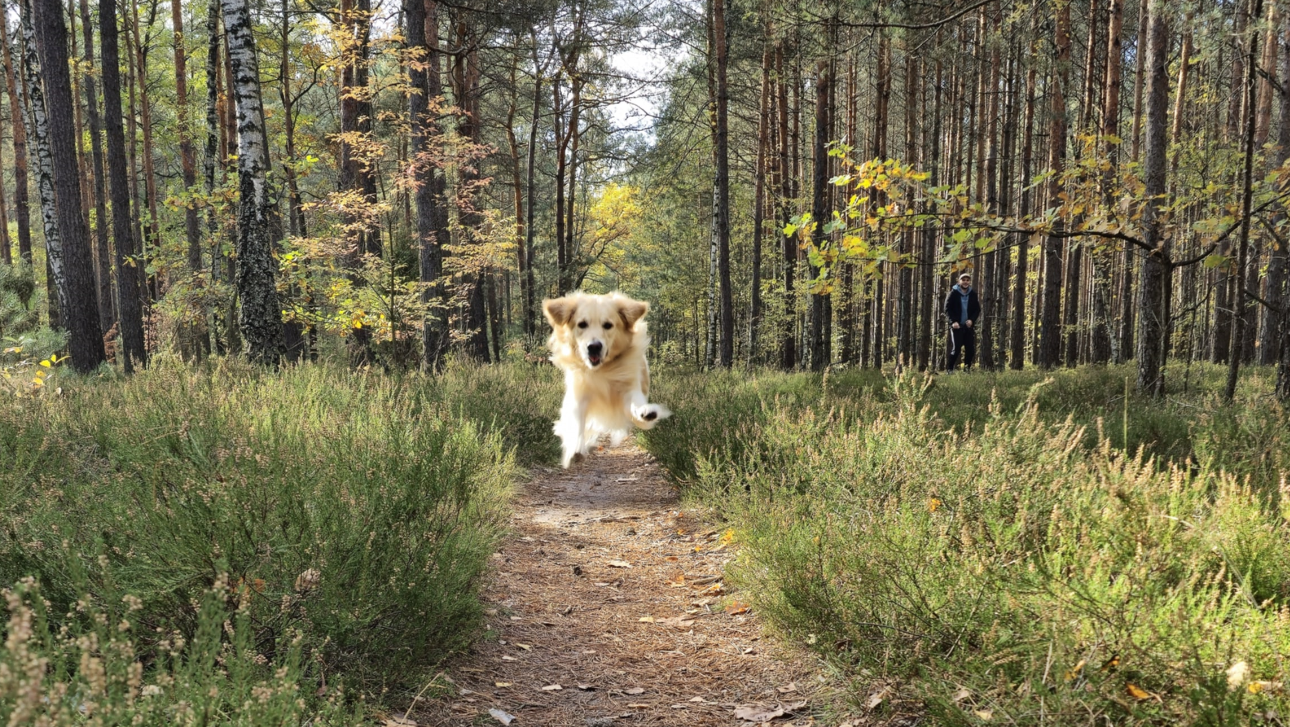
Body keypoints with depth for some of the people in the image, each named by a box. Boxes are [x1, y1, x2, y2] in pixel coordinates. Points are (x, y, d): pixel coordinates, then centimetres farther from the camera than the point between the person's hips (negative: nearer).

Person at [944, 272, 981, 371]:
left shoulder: (973, 294, 8)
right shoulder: (954, 293, -2)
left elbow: (977, 309, 12)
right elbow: (947, 308, -3)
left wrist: (972, 320, -5)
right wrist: (953, 321, -13)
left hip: (969, 326, 4)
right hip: (957, 326, -4)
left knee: (970, 349, 2)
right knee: (956, 349, -9)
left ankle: (967, 369, 14)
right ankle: (950, 369, 0)